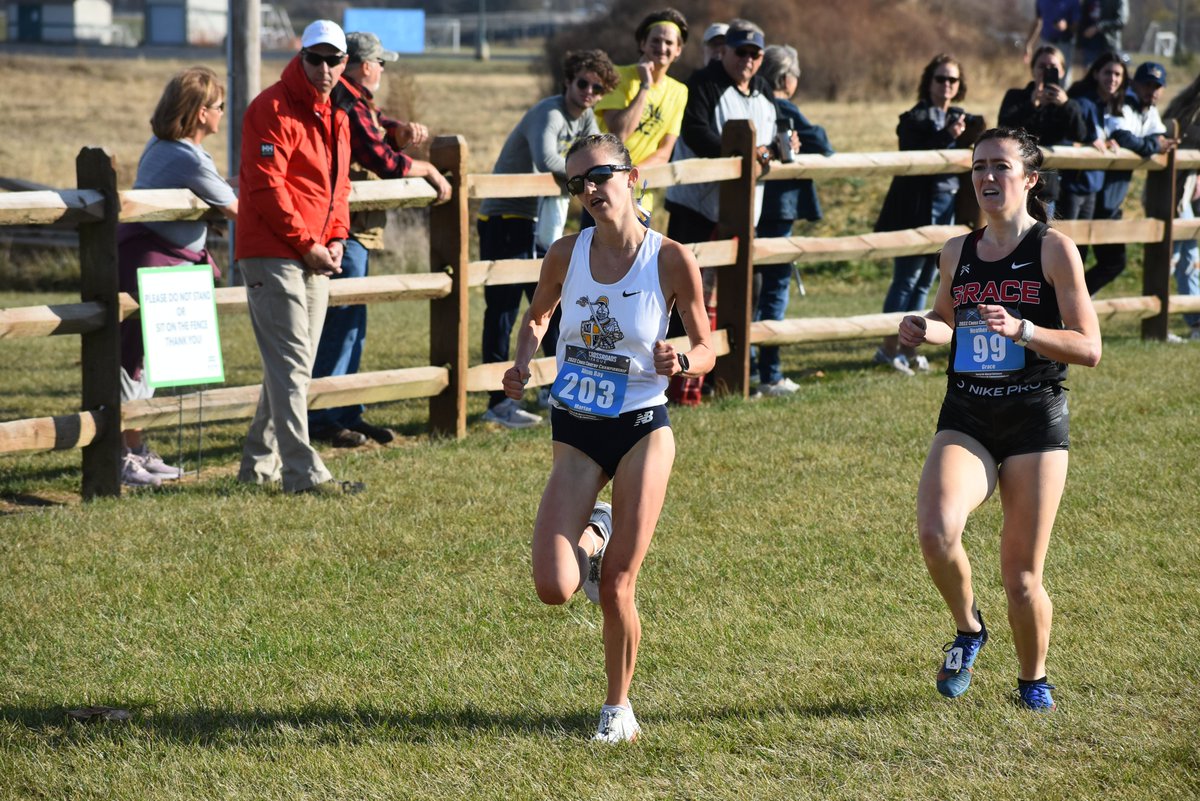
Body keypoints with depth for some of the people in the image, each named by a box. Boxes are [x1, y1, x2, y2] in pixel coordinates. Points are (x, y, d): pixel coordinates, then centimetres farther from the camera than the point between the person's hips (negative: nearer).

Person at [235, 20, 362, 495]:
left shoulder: (336, 116, 16)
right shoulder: (274, 109, -11)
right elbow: (266, 188, -16)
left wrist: (336, 237, 5)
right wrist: (307, 244, -16)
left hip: (316, 257, 9)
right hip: (273, 255, -9)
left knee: (294, 365, 11)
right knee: (290, 364, -11)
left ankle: (260, 464, 20)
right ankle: (303, 472, -13)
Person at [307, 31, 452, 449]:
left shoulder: (355, 104, 16)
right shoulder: (349, 109, -17)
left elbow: (384, 133, 22)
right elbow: (387, 162, -18)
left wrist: (405, 129, -2)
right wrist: (430, 172, -3)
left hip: (353, 231, 11)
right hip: (346, 231, -11)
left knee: (351, 325, 14)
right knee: (341, 324, -10)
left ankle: (348, 414, 20)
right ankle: (320, 418, -8)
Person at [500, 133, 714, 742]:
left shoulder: (671, 259, -11)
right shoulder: (566, 254, -4)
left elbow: (705, 351, -1)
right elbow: (536, 319, 15)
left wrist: (680, 361, -24)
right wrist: (521, 365, -5)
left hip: (642, 429, -2)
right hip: (575, 431, 2)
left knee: (616, 589, -3)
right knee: (553, 588, -10)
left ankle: (619, 706, 22)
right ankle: (592, 537, 26)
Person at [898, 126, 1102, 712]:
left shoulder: (1053, 249, -5)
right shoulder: (957, 253, 8)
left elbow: (1089, 349, -8)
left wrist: (1021, 330, -23)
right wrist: (923, 332, 2)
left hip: (1036, 423, -3)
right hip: (966, 420, 3)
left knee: (1021, 575, 1)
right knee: (936, 532, -25)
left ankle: (1032, 679, 28)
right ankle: (968, 629, 4)